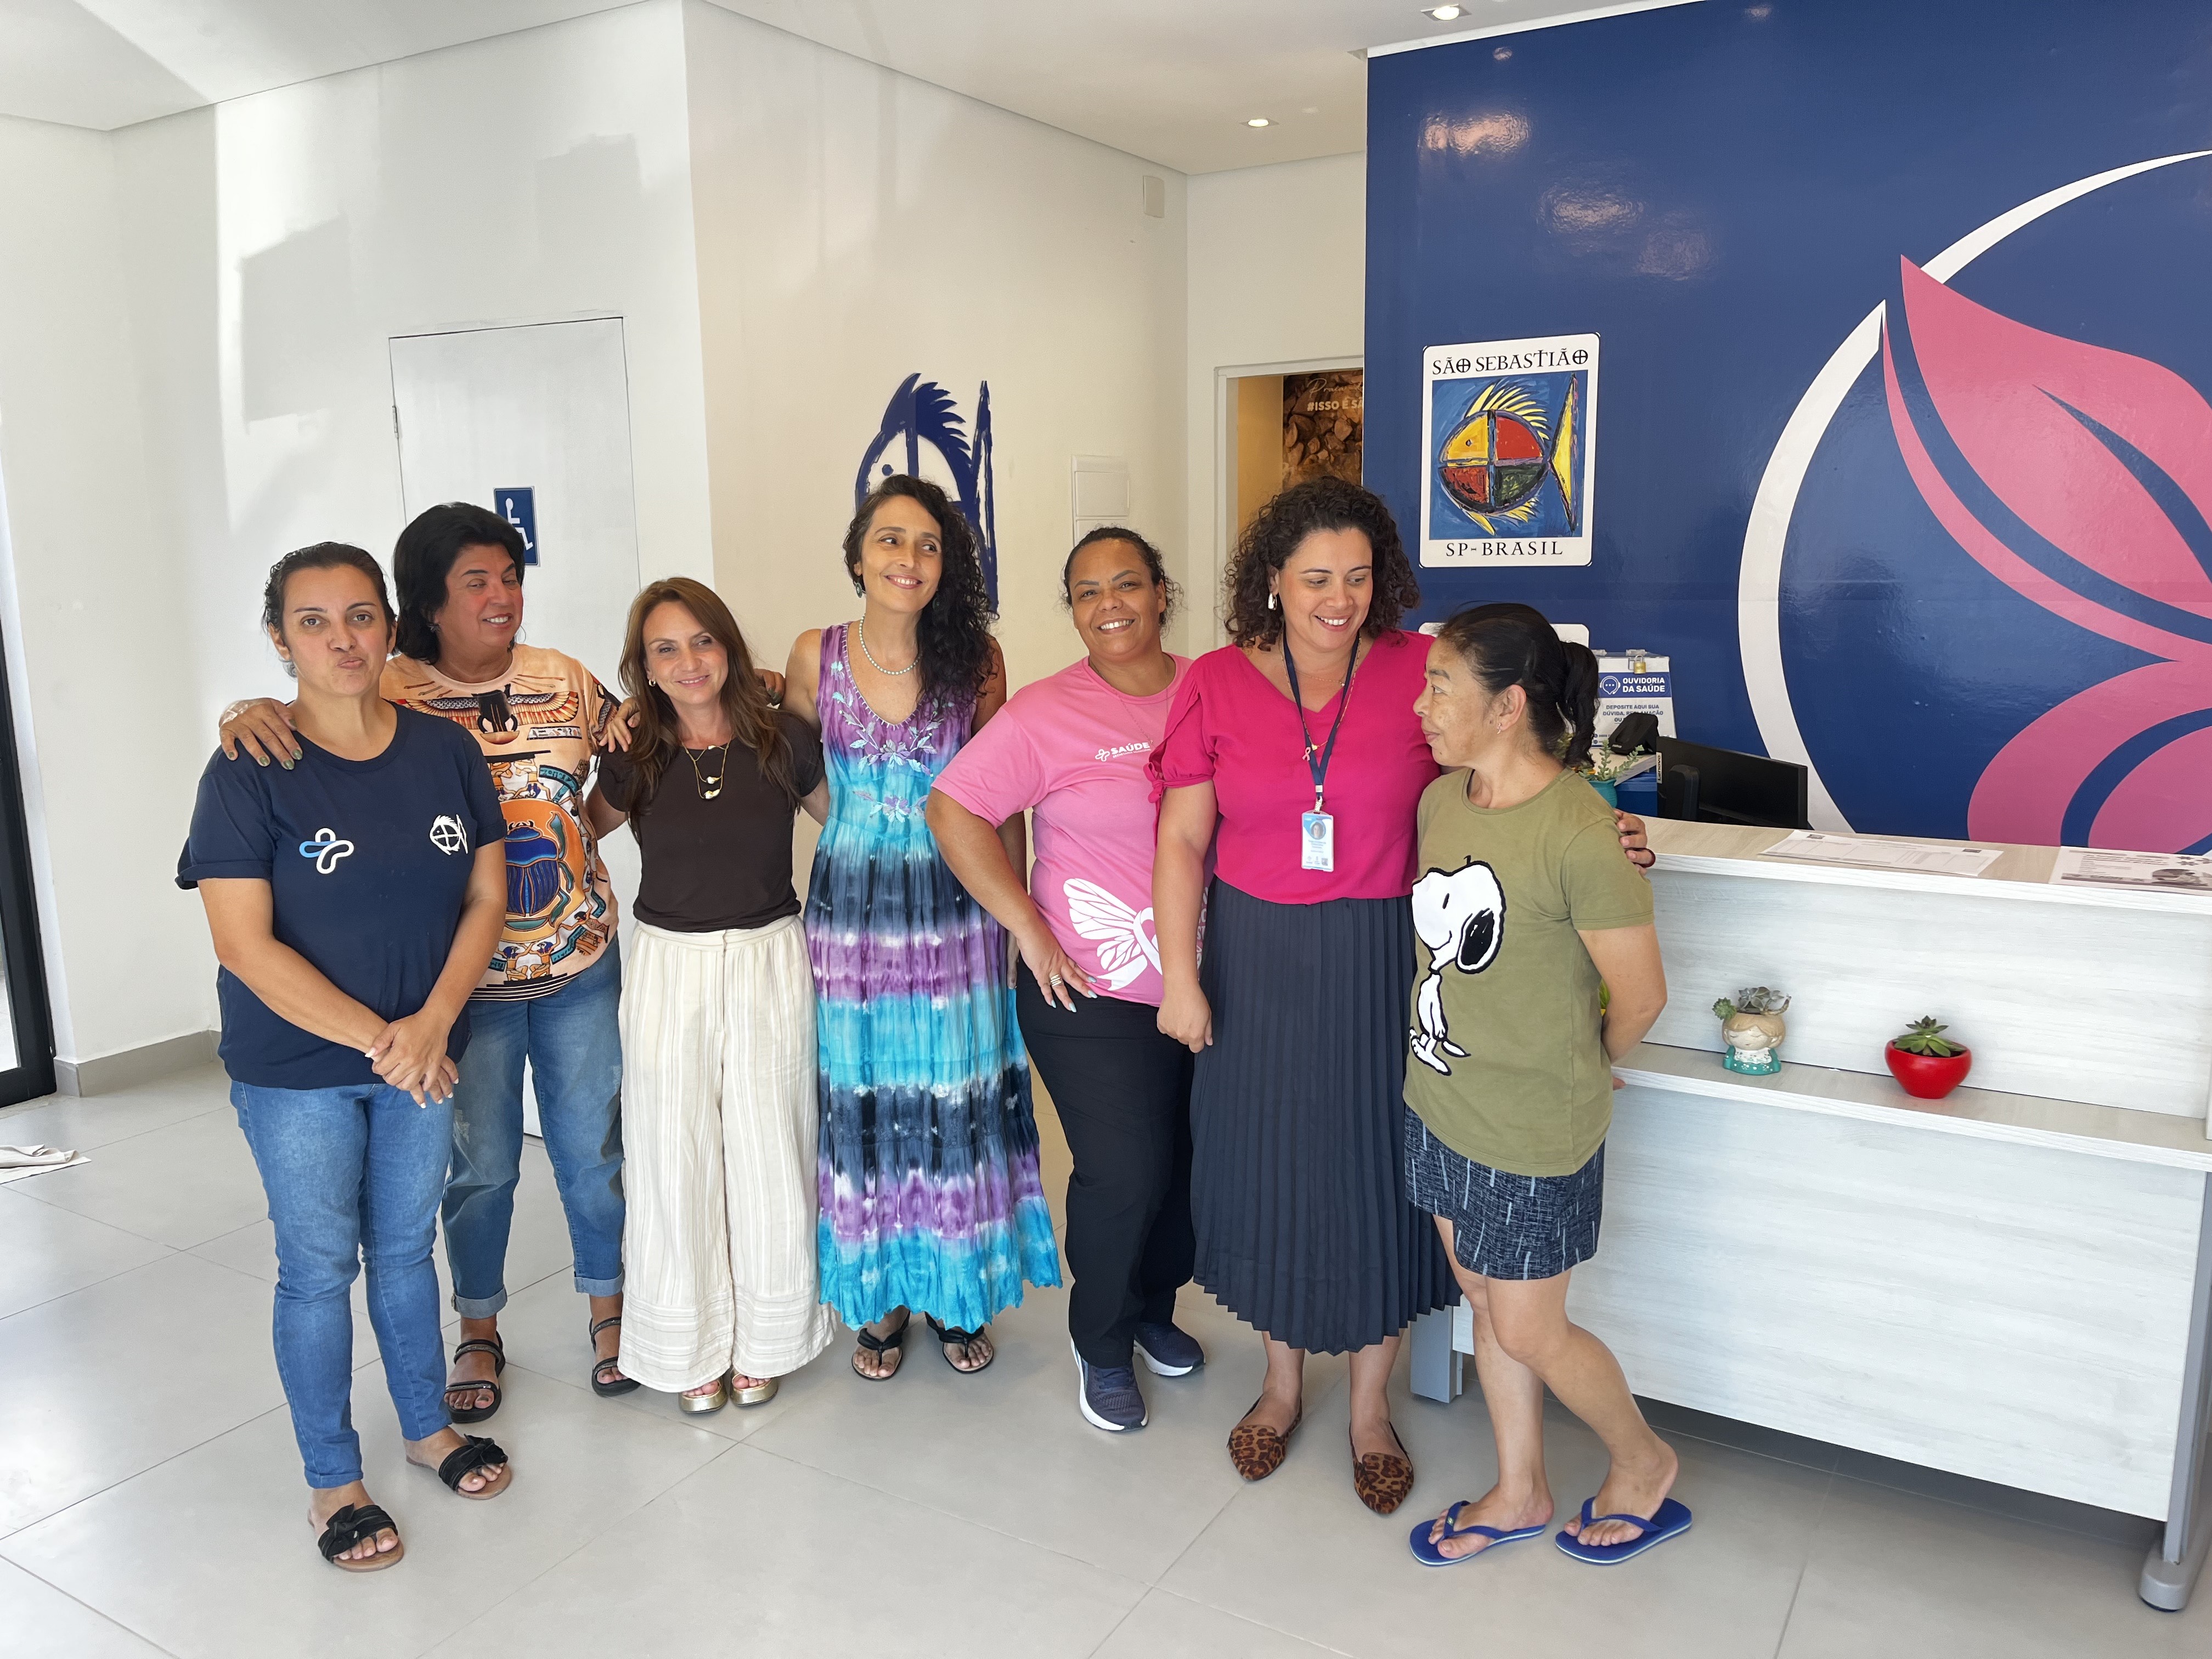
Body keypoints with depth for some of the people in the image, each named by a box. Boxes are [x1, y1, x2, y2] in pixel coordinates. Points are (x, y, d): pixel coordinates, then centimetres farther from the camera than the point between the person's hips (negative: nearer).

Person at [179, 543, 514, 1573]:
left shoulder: (445, 752, -3)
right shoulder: (248, 774, -14)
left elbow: (486, 895, -1)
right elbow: (244, 945, -17)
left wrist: (432, 1023, -14)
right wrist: (376, 1039, -20)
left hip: (423, 1053, 3)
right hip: (296, 1070, -3)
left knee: (404, 1246, 18)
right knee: (319, 1267, 9)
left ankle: (427, 1426, 38)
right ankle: (333, 1481, 27)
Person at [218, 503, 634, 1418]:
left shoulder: (564, 679, 0)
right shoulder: (390, 693, -9)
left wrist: (571, 833, -6)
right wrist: (249, 711, -31)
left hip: (581, 964, 2)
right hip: (465, 977, -2)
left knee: (591, 1147, 14)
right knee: (482, 1163, 12)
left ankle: (609, 1308, 35)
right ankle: (479, 1332, 34)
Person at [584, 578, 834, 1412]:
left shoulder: (782, 741, -4)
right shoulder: (635, 758, -1)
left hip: (771, 963, 0)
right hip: (670, 969, 1)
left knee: (767, 1153, 8)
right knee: (676, 1157, 7)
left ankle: (763, 1340, 29)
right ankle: (692, 1344, 27)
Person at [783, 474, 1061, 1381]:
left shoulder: (977, 659, -4)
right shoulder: (815, 657, -3)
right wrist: (862, 825, -3)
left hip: (956, 910, 0)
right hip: (851, 909, 1)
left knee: (958, 1100, 8)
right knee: (865, 1102, 9)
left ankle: (959, 1291, 28)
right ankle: (882, 1296, 28)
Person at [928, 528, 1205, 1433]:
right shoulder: (1044, 713, -9)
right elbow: (954, 810, -11)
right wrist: (1029, 927, -13)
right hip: (1094, 993, -4)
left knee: (1190, 1160, 14)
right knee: (1125, 1172, -3)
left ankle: (1155, 1307, 42)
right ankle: (1102, 1343, 25)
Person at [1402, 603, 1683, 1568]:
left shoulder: (1578, 834, -26)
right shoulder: (1440, 801, -2)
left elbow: (1640, 996, -17)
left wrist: (1575, 1071, 1)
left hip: (1532, 1134, -7)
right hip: (1442, 1104, 7)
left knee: (1528, 1333, 10)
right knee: (1486, 1307, 21)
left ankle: (1644, 1463, 39)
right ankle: (1519, 1493, 42)